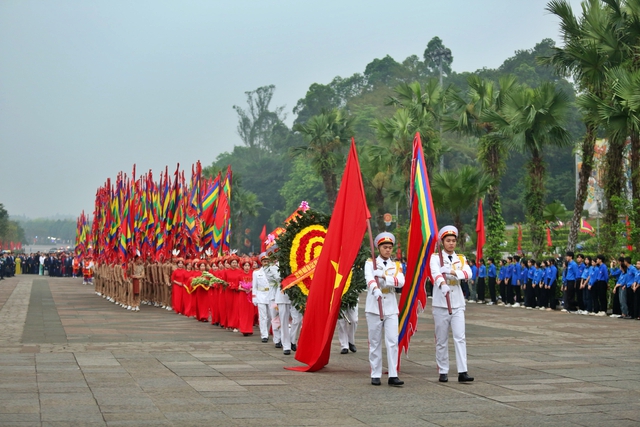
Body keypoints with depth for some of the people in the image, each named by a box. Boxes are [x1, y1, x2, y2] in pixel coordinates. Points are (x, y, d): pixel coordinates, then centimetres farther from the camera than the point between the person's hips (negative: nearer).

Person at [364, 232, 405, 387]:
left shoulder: (395, 266, 11)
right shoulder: (370, 263, 2)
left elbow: (401, 281, -9)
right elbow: (369, 278, -20)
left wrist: (384, 276, -22)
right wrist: (375, 289, -40)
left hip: (391, 309, 2)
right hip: (374, 308, -2)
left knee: (393, 342, -5)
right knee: (375, 343, 3)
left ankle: (393, 375, -5)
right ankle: (375, 375, 10)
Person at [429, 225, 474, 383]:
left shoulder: (461, 259, 11)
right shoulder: (435, 258, 0)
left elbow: (468, 273, -9)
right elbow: (435, 273, -22)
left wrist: (452, 271, -26)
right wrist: (442, 284, -43)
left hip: (457, 304, 2)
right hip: (441, 304, -2)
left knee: (460, 338, -7)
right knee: (441, 341, 4)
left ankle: (462, 372, -10)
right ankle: (443, 372, 12)